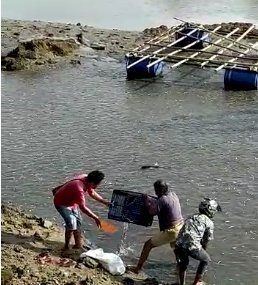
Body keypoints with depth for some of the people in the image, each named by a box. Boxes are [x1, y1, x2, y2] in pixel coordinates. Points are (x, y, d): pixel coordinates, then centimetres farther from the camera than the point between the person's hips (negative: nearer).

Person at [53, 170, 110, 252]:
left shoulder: (86, 178, -13)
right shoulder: (79, 189, -40)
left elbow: (92, 193, 5)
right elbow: (83, 208, -37)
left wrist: (104, 202, 6)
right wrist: (95, 218, -33)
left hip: (71, 202, 10)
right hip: (61, 203, -10)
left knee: (78, 222, 14)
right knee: (71, 224, -21)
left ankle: (78, 244, 25)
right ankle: (66, 247, -8)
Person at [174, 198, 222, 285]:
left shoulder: (191, 217, 27)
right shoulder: (209, 223, 10)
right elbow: (205, 242, 15)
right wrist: (203, 252, 36)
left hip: (179, 245, 5)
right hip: (192, 246, -5)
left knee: (183, 262, 34)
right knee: (206, 259, 24)